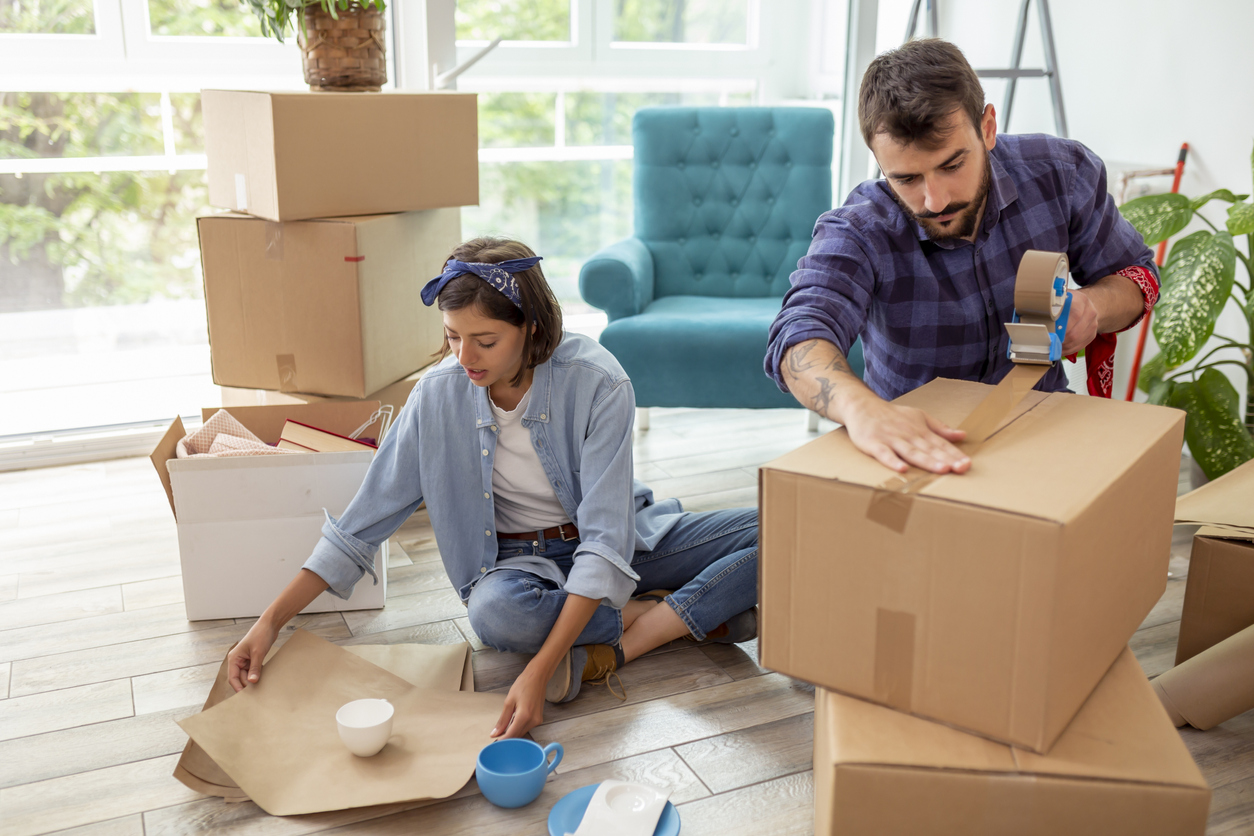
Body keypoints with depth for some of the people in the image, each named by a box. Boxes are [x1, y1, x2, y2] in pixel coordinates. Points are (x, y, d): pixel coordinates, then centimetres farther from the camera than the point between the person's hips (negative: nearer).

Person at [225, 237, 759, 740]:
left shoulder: (595, 382, -25)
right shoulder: (440, 395, -15)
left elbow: (605, 543, -30)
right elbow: (361, 526, -8)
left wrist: (540, 670, -39)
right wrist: (270, 622, -13)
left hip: (625, 541, -1)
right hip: (523, 560, 2)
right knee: (495, 610, -37)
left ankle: (617, 646, -22)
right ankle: (700, 616, -15)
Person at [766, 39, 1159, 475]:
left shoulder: (1062, 173, -10)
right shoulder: (857, 234, -22)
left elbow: (1136, 275, 7)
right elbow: (800, 337, -41)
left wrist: (1093, 305, -18)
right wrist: (862, 408, -63)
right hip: (913, 447, -1)